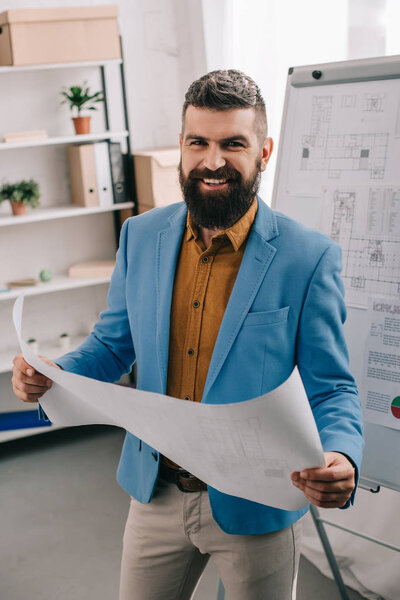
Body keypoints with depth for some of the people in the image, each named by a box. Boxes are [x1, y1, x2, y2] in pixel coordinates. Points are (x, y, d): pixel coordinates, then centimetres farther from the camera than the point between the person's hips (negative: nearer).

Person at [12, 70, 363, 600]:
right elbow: (113, 344, 8)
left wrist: (341, 458, -30)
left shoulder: (309, 258, -15)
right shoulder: (141, 236, -3)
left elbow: (331, 388, -10)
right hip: (155, 493, 4)